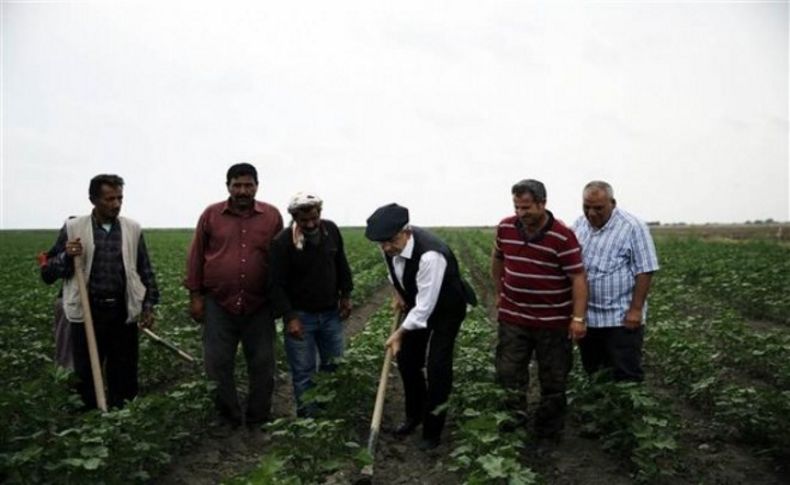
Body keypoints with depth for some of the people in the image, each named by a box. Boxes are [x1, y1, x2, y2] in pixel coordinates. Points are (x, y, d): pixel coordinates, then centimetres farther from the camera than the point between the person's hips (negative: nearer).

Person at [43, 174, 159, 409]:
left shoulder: (133, 228, 3)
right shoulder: (73, 228, 0)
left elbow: (145, 270, 10)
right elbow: (49, 271, 3)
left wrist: (148, 305, 5)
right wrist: (67, 257, -16)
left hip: (124, 313, 1)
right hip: (87, 313, -1)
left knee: (124, 374, 9)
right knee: (86, 375, 8)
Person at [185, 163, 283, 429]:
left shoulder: (272, 216, 1)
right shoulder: (211, 215, 1)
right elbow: (196, 257, 5)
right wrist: (195, 295, 2)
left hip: (260, 305, 0)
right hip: (218, 304, 0)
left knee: (262, 364, 7)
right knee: (218, 364, 5)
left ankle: (258, 419, 23)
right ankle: (229, 418, 21)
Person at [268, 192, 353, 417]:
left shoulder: (331, 229, -4)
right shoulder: (282, 242, -19)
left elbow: (341, 264, 11)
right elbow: (277, 284, -16)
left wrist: (345, 295, 8)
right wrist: (289, 317, -21)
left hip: (331, 312, 4)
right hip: (300, 315, -4)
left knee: (335, 366, 15)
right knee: (303, 371, 4)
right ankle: (307, 415, 18)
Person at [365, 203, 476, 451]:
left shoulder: (430, 255, -41)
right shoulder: (390, 245, -19)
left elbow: (425, 307, -36)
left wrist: (399, 333, -28)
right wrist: (398, 292, 1)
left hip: (446, 307, -7)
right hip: (417, 302, 7)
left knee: (437, 366, -9)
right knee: (406, 358, 11)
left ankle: (432, 430, 9)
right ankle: (414, 414, 33)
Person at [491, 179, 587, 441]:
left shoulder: (563, 237, -18)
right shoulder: (505, 227, -4)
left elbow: (578, 278, -17)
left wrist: (578, 318, -23)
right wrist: (499, 293, 18)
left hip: (553, 321, -3)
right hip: (512, 317, 3)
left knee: (553, 380, 11)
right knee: (509, 374, 8)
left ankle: (548, 433, 28)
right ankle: (513, 419, 25)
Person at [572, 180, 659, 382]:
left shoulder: (633, 227, -11)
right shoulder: (579, 225, 6)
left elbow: (644, 271, -12)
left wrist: (636, 309, -16)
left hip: (621, 318, -5)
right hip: (586, 318, 6)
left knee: (626, 378, 2)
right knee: (593, 375, 17)